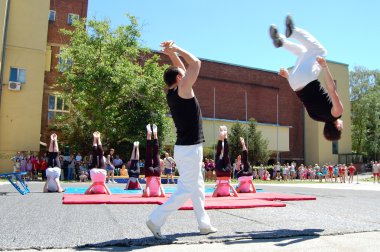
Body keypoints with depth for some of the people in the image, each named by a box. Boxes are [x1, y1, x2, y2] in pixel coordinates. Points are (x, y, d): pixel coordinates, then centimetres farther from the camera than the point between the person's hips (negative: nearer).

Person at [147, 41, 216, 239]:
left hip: (185, 147, 9)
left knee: (197, 186, 15)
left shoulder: (171, 94, 8)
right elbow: (196, 63, -8)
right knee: (186, 190, -4)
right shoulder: (182, 90, -14)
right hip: (190, 148, -9)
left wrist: (172, 53, 13)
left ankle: (204, 224, 23)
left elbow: (181, 68, 21)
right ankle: (156, 219, -3)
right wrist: (176, 50, 0)